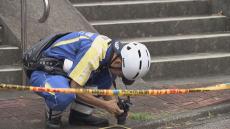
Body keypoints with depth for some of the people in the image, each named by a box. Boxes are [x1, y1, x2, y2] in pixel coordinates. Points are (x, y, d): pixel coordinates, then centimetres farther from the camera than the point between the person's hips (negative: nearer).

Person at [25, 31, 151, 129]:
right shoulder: (93, 51, -30)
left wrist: (115, 105, 2)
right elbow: (75, 88, -26)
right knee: (64, 95, -39)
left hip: (64, 71, 9)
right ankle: (53, 117, -5)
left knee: (106, 75, -3)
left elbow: (104, 86, 15)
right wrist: (105, 105, -19)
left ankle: (80, 114, 4)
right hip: (43, 72, -9)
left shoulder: (110, 47, 0)